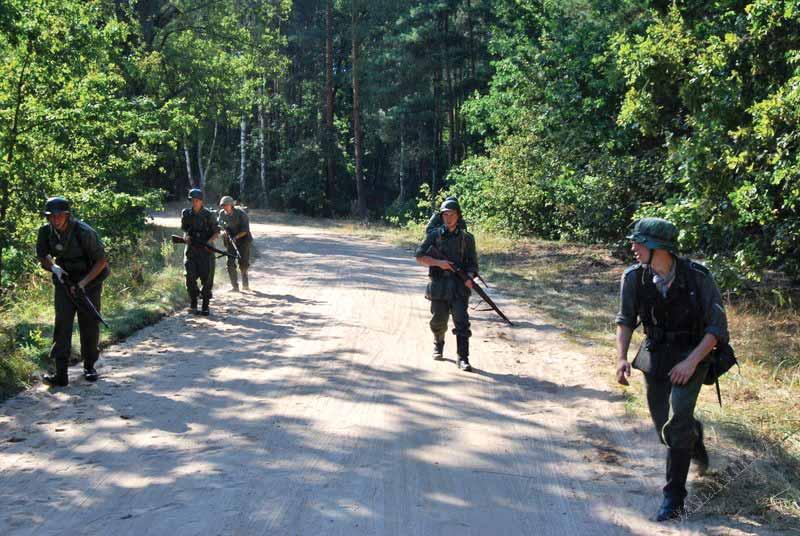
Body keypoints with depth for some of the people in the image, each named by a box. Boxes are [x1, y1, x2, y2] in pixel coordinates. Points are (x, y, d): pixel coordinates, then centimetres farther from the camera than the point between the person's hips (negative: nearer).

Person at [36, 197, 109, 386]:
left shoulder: (84, 233, -23)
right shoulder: (45, 231, -10)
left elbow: (101, 260, -15)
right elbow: (42, 256, 8)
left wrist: (84, 282, -21)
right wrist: (53, 267, -13)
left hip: (89, 281, -2)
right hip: (64, 281, 3)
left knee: (90, 324, 3)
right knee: (62, 323, -10)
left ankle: (89, 367, 24)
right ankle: (61, 373, -14)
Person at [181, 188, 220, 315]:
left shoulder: (209, 215, -5)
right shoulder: (186, 214, 4)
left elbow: (216, 232, 0)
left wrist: (210, 241, -17)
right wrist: (186, 236, -3)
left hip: (206, 250, -2)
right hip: (191, 249, 2)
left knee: (206, 278, -2)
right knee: (190, 276, -9)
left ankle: (205, 307, 6)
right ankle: (193, 303, 5)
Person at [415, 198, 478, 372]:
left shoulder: (466, 238, 6)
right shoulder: (434, 235, 5)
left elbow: (472, 263, 6)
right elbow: (419, 256, -1)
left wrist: (469, 277, -14)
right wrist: (438, 262, -14)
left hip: (459, 286, -1)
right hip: (439, 285, 1)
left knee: (461, 322, -11)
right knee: (439, 321, 11)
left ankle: (463, 359, -12)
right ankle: (438, 345, 39)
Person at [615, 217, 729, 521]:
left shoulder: (697, 277, -18)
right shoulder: (634, 277, -9)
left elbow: (717, 327, -12)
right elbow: (625, 320, 6)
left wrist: (691, 362, -22)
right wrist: (621, 357, -8)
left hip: (691, 355, -4)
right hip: (654, 356, 4)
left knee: (677, 419, -22)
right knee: (665, 428, 8)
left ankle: (674, 497, -12)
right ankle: (694, 433, 46)